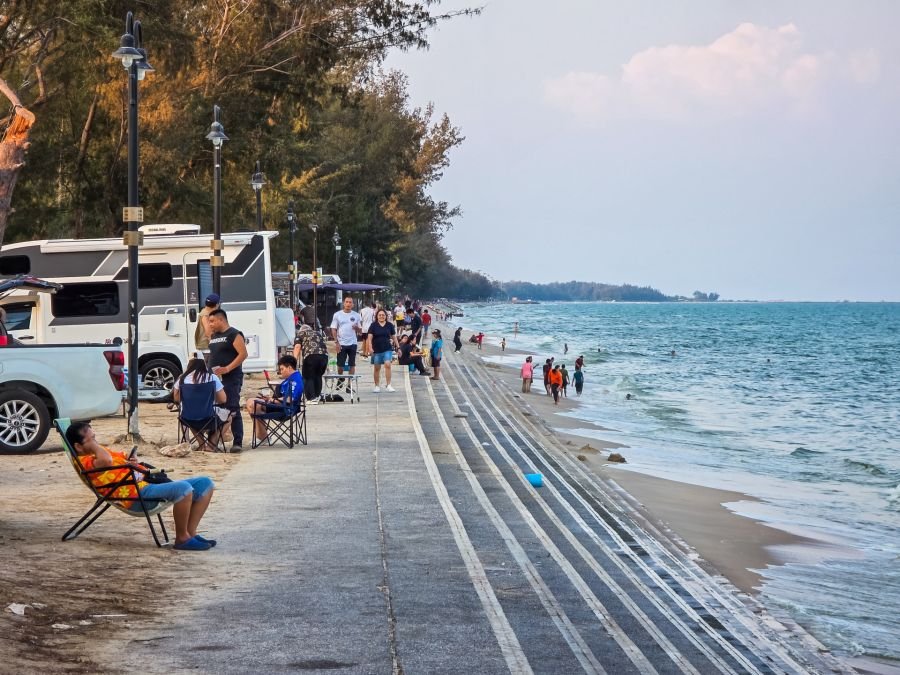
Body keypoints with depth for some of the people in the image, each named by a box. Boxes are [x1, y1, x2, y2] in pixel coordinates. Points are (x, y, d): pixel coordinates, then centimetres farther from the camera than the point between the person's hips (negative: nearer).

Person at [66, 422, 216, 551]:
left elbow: (124, 459, 37)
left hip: (147, 483, 11)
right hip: (137, 495, -11)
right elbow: (106, 461, -29)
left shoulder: (100, 452, 23)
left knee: (205, 483, 5)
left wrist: (133, 462, 12)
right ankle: (182, 539, -18)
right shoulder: (83, 461, -8)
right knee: (183, 488, -34)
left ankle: (190, 533, 2)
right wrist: (92, 444, -10)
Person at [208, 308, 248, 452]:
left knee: (233, 410, -10)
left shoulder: (234, 335, -7)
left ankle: (238, 442, -9)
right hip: (215, 378, 8)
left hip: (231, 378, -8)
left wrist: (227, 368, -21)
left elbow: (243, 354, -15)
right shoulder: (213, 336, 19)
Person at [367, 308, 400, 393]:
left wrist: (398, 347, 11)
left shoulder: (390, 325, 5)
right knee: (376, 368, 7)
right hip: (376, 350, 0)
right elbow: (370, 337, -6)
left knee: (387, 365, -17)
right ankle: (377, 386, 20)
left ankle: (388, 385, -13)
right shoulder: (373, 325, -1)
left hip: (387, 349, 0)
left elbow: (394, 337, 12)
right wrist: (370, 347, -19)